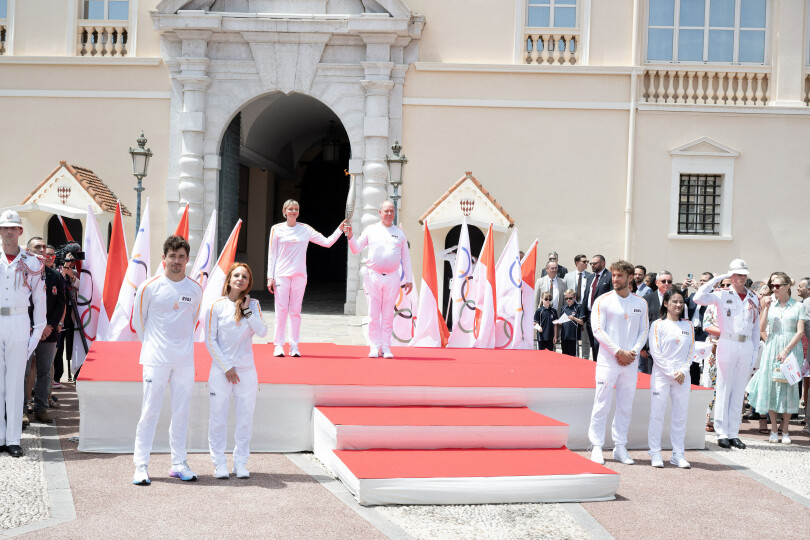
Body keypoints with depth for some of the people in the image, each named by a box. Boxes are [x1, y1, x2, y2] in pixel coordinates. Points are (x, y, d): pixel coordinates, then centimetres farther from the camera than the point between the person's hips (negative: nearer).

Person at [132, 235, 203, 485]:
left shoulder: (195, 289, 6)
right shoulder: (149, 287, -4)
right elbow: (137, 321, 6)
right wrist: (153, 344, 9)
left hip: (185, 359, 3)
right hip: (156, 359, -3)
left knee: (181, 412, 8)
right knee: (150, 411, -3)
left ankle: (178, 464, 17)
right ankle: (141, 465, 4)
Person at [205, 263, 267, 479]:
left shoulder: (253, 305, 5)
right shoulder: (217, 306, -3)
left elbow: (262, 332, -7)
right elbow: (210, 341, -3)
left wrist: (247, 310, -11)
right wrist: (227, 367, -6)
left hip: (247, 371, 2)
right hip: (221, 370, -2)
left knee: (245, 418, 6)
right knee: (218, 418, 1)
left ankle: (240, 463, 17)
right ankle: (219, 463, 13)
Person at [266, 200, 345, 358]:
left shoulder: (306, 229, 10)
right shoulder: (277, 229, 6)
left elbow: (327, 242, 11)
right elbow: (272, 254, 5)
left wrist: (340, 229, 1)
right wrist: (270, 277, -1)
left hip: (299, 275, 1)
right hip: (281, 274, -1)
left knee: (295, 311, 1)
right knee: (281, 310, -6)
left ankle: (294, 346, 6)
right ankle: (279, 346, 0)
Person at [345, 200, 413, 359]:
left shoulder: (399, 233, 12)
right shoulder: (371, 230, 9)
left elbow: (405, 258, 14)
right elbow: (356, 249, 8)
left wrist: (409, 279, 9)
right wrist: (350, 236, -10)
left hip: (392, 278, 1)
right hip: (373, 276, -1)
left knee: (388, 315, 3)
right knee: (374, 314, -1)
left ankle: (386, 347, 8)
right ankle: (374, 347, 5)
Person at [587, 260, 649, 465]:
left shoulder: (640, 303, 9)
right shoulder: (603, 301, -1)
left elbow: (644, 331, 9)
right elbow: (598, 330, -7)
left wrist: (633, 352, -7)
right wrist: (618, 352, -13)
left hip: (631, 362, 3)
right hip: (608, 361, -3)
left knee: (626, 406, 7)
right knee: (602, 405, -3)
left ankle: (620, 447, 15)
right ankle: (597, 446, 4)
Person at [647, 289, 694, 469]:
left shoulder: (688, 326, 12)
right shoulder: (658, 325, 0)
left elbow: (691, 351, 9)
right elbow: (655, 352, -5)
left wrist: (683, 371, -6)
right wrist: (671, 372, -11)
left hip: (682, 377, 3)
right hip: (661, 375, -3)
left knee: (680, 416, 5)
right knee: (657, 415, -2)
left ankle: (678, 454, 11)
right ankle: (655, 454, 5)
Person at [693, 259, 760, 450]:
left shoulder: (753, 299, 13)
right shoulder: (722, 295, 1)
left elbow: (756, 327, 17)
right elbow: (699, 298, -15)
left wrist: (755, 350, 10)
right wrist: (716, 279, -11)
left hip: (746, 346, 4)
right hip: (727, 343, -4)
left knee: (739, 391, 7)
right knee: (724, 389, -1)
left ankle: (733, 433, 12)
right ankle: (722, 433, 3)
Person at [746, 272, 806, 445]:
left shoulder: (798, 306, 2)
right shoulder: (770, 304, 8)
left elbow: (800, 332, -5)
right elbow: (761, 328, 0)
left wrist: (786, 350, -15)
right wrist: (766, 308, -8)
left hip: (791, 348, -2)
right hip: (772, 348, 2)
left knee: (789, 387, -1)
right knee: (771, 385, 0)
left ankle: (785, 430, 9)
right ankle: (773, 429, 9)